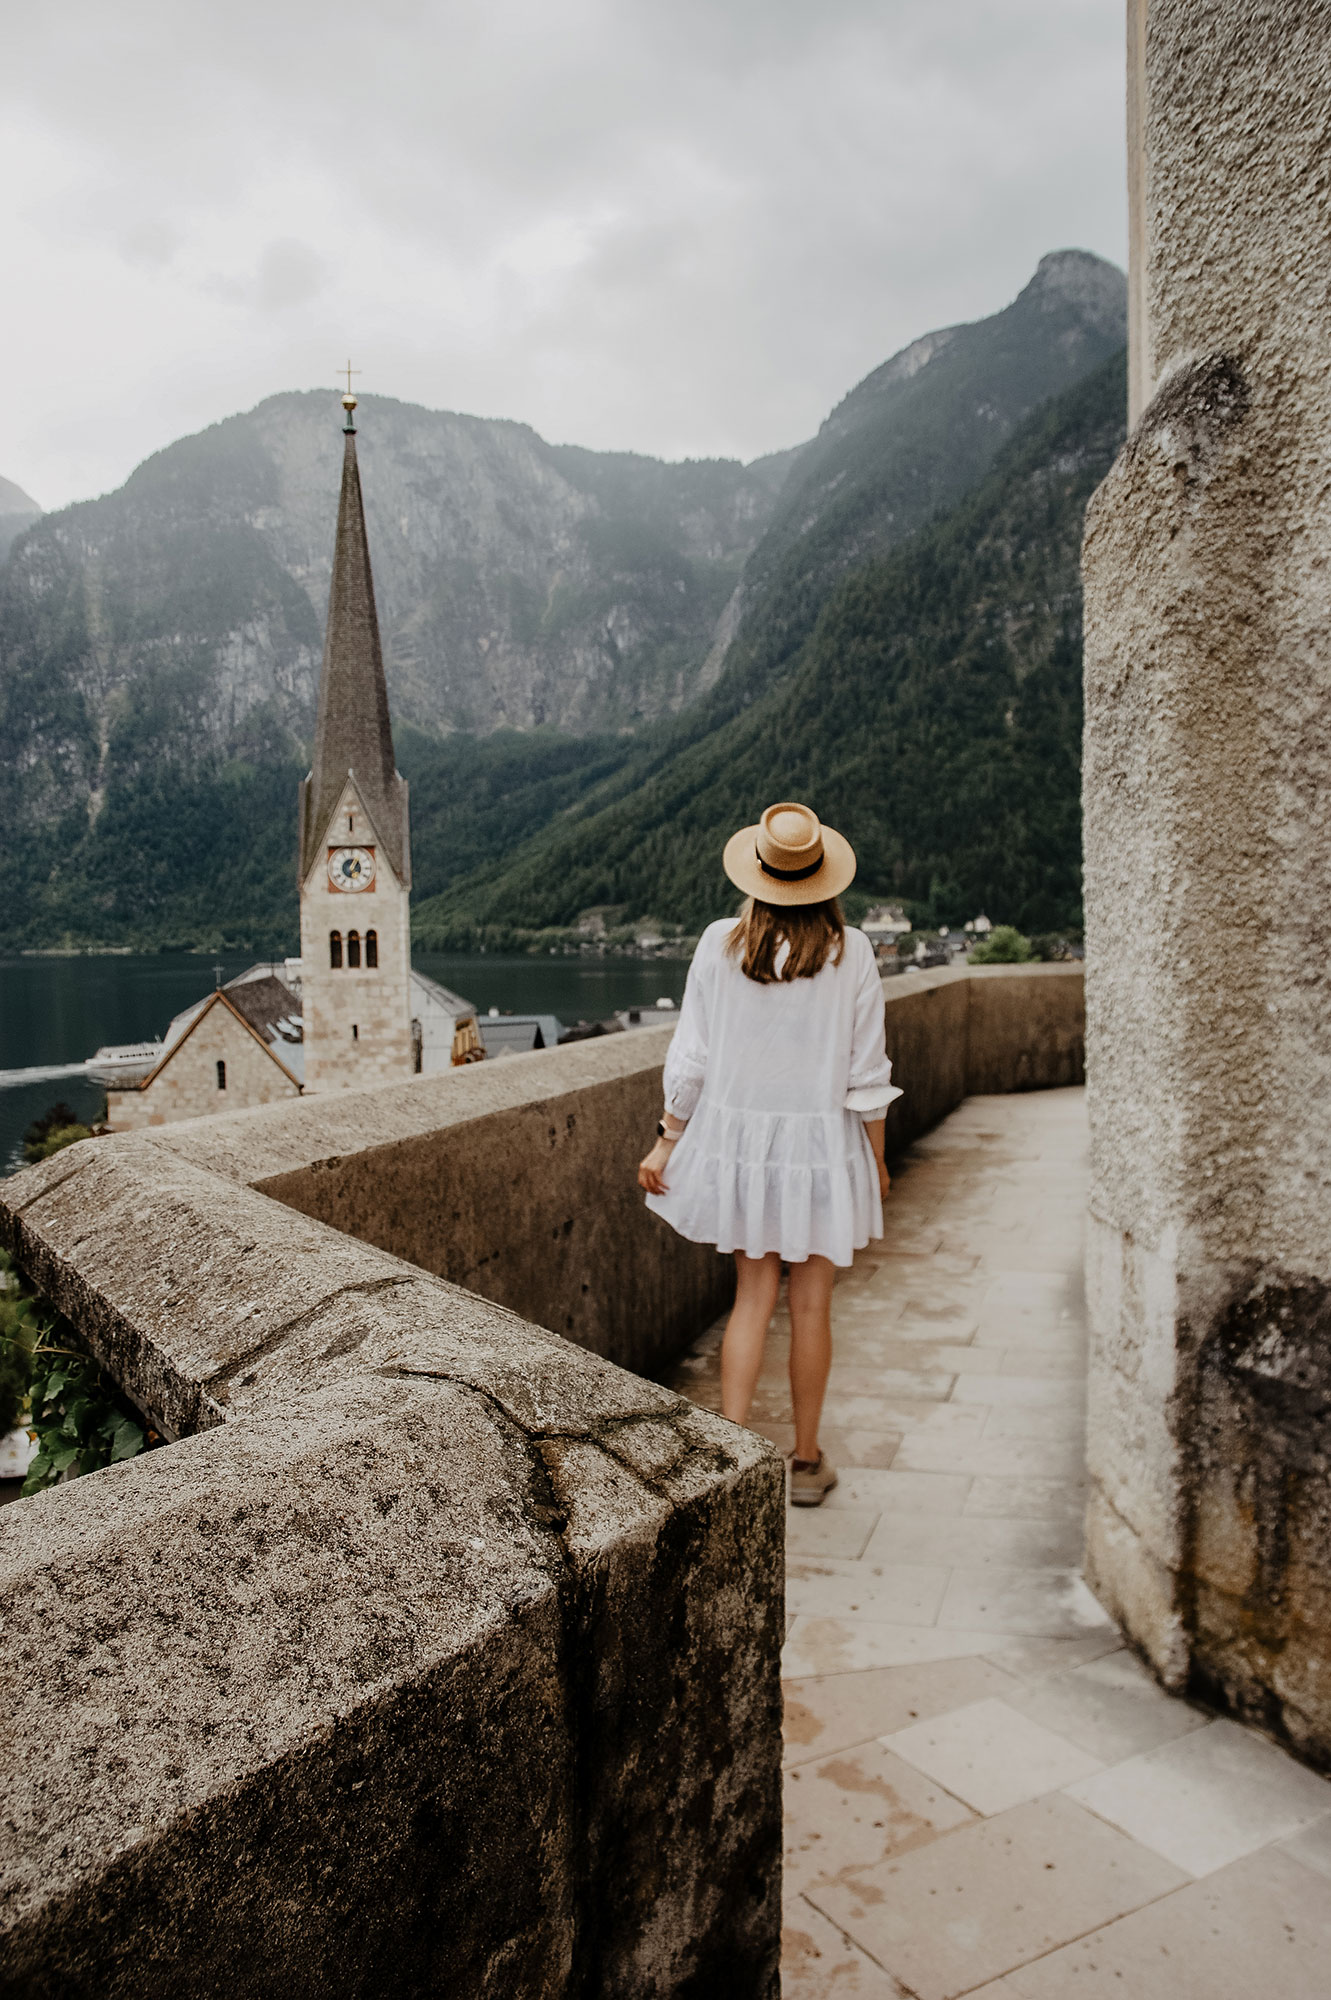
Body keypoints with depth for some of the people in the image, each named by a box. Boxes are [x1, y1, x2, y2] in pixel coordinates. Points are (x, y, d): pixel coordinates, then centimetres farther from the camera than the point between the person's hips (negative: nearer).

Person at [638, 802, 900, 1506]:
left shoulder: (720, 944, -6)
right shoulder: (850, 952, -9)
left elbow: (692, 1059, -3)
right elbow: (866, 1074, -5)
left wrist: (665, 1142, 7)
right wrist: (876, 1159, 7)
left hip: (739, 1136, 2)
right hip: (822, 1140, -1)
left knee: (753, 1296, 15)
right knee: (811, 1305, 11)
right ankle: (806, 1462, 24)